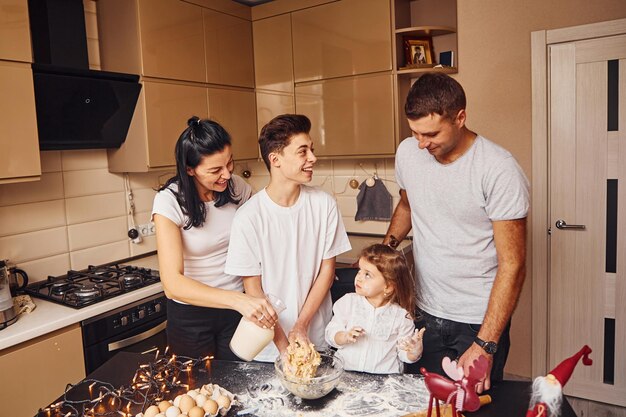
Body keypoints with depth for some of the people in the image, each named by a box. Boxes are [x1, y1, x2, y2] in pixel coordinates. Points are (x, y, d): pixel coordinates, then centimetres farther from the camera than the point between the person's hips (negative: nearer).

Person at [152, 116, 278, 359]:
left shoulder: (238, 188, -10)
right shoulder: (169, 201, -20)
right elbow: (173, 284, -28)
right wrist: (238, 300, -41)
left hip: (237, 307, 3)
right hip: (190, 313, -3)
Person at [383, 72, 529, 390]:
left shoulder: (499, 169, -20)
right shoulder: (407, 152, -4)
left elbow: (512, 266, -18)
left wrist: (484, 346, -21)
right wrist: (386, 246, -1)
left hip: (479, 321, -4)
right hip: (425, 314, 5)